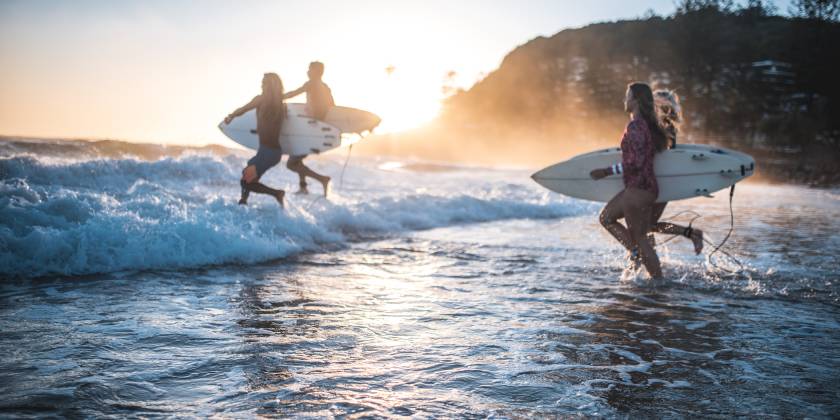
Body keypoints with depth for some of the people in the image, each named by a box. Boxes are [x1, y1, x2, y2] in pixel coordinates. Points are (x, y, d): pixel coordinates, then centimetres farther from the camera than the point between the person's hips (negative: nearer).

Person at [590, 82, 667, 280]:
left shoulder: (635, 126, -19)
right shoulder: (648, 124, 11)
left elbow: (636, 162, -24)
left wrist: (607, 171, -17)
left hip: (638, 189, -10)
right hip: (642, 187, 10)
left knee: (639, 238, 1)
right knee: (606, 217, 18)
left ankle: (659, 280, 9)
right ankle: (636, 254, 16)